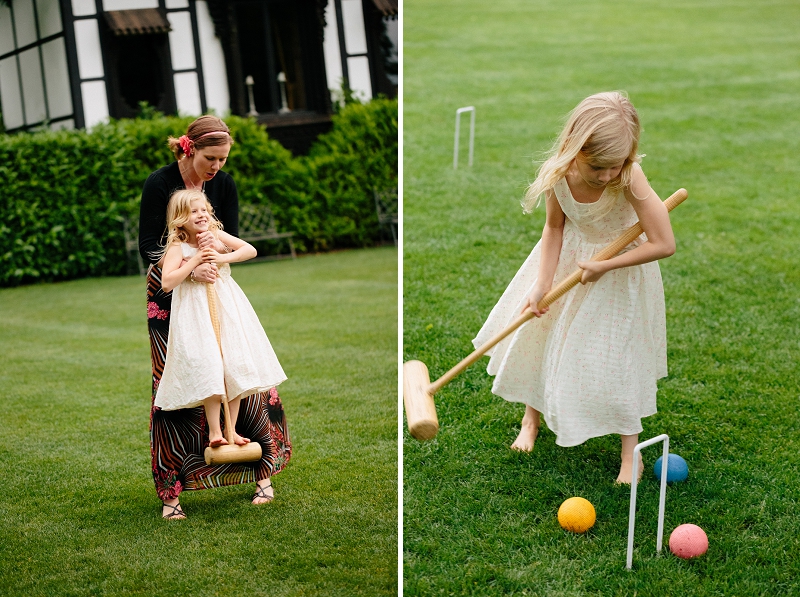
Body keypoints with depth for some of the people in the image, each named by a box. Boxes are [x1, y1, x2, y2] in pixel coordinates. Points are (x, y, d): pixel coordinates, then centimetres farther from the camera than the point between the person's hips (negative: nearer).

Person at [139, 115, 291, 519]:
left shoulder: (223, 184, -2)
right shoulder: (159, 184, -13)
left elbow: (234, 240, -3)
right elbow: (148, 248, -15)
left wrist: (218, 244, -26)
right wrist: (188, 268, -31)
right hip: (170, 295, -3)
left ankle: (264, 473, 7)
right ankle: (171, 490, 4)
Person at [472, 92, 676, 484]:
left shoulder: (630, 178, -37)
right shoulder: (559, 174, -27)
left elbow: (664, 245, -33)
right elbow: (554, 227, -8)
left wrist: (604, 267, -26)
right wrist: (542, 284, -14)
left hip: (618, 266, -4)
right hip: (568, 258, 4)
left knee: (615, 355, 1)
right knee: (538, 330, 15)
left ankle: (630, 450, 20)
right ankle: (532, 415, 41)